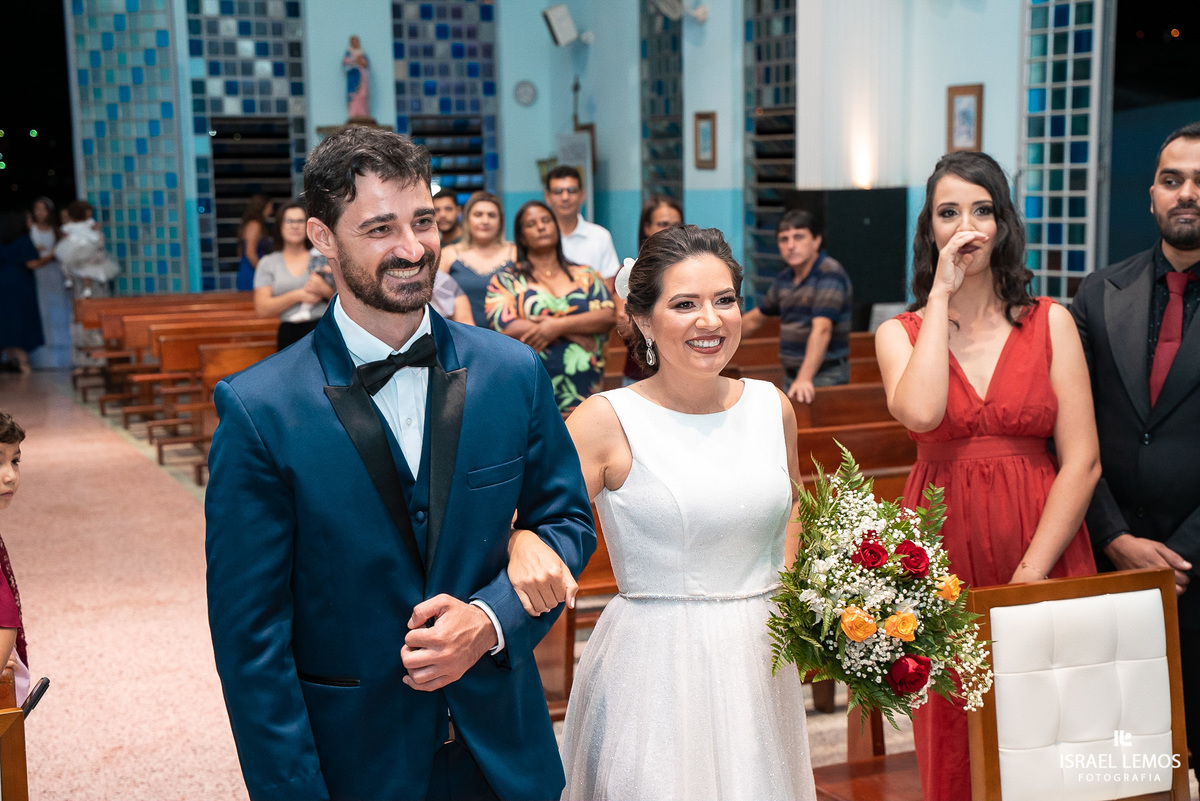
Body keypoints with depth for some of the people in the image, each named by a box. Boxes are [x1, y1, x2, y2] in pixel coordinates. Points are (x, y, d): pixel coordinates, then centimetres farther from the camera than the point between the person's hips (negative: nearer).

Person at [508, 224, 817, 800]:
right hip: (655, 668, -4)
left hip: (762, 661, 5)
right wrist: (524, 544, -38)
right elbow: (533, 519, -16)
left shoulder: (772, 407, 3)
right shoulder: (607, 420, -10)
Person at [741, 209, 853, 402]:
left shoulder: (830, 274, -13)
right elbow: (757, 317, 28)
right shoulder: (785, 278, 12)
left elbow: (821, 329, -25)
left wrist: (805, 379, -35)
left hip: (825, 376, -7)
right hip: (791, 374, 7)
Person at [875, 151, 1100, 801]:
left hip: (1043, 551, 0)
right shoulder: (900, 332, 3)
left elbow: (1082, 461, -4)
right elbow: (921, 413, -19)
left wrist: (1031, 573, -13)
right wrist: (942, 293, -10)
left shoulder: (1051, 322, 2)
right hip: (942, 552, 0)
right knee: (954, 747, 9)